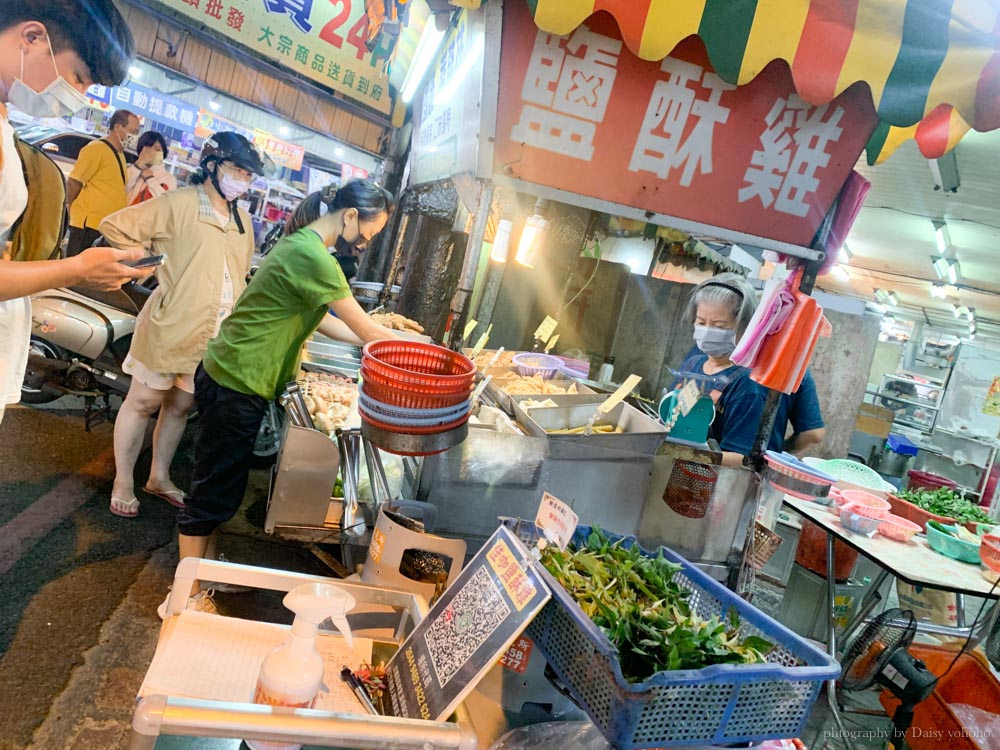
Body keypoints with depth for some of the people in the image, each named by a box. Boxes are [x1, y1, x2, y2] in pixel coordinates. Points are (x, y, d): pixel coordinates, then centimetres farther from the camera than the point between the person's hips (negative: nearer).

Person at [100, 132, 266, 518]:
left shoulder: (242, 219, 9)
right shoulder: (179, 204, -11)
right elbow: (115, 227, -7)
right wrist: (153, 261, -6)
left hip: (215, 337, 6)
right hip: (170, 326, -6)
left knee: (180, 406, 16)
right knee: (144, 401, 7)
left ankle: (159, 477, 31)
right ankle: (123, 483, 21)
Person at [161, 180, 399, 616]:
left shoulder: (301, 243, 9)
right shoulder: (313, 258, -23)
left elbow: (318, 318, 15)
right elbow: (366, 329, -17)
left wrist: (374, 342, 11)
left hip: (229, 379, 10)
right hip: (237, 388, -10)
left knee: (219, 487, 21)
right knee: (215, 492, 3)